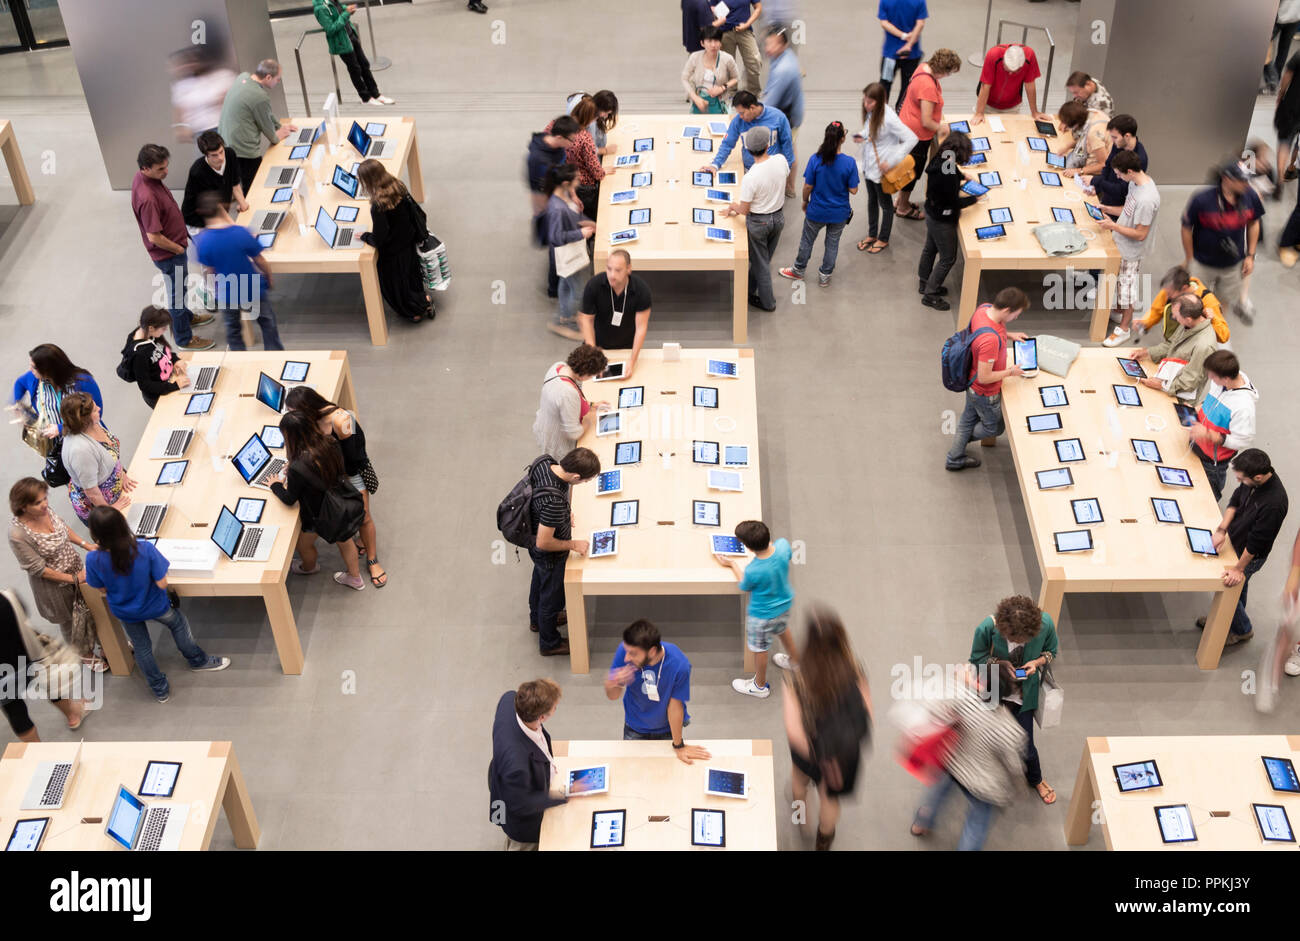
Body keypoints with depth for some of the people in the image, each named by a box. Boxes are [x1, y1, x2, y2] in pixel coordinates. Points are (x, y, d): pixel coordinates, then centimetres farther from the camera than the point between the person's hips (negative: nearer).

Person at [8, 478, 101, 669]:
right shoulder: (18, 535, -35)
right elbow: (38, 569, -25)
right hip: (54, 584, -6)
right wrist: (74, 579, -20)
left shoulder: (44, 510, -17)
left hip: (75, 567, 6)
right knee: (69, 619, 21)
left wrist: (85, 544, -6)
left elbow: (63, 527, 5)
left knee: (88, 607, 26)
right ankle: (82, 655, 48)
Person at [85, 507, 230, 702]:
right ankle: (198, 661, 53)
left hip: (125, 612, 1)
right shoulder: (145, 550, -35)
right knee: (178, 624, 32)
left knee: (142, 649, 27)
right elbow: (162, 584, -24)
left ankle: (160, 690, 45)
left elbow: (102, 589, -11)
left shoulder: (94, 560, -31)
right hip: (154, 606, -1)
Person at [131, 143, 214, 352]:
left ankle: (186, 317, 54)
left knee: (180, 284, 30)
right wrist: (179, 249, -15)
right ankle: (184, 338, 28)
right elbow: (154, 237, -31)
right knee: (176, 292, 10)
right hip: (168, 254, -9)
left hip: (174, 245, 9)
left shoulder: (145, 177, -7)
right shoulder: (147, 198, -38)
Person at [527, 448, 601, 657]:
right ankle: (549, 643, 45)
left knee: (540, 579, 34)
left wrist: (565, 510, -2)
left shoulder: (544, 462, -22)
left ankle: (537, 619, 62)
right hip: (550, 555, -8)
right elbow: (544, 542, -34)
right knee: (552, 596, 19)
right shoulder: (553, 502, -46)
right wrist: (573, 545, -19)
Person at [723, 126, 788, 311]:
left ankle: (767, 301, 32)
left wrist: (732, 206, 4)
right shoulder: (781, 160, -17)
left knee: (760, 262, 16)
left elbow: (744, 210, -19)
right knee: (764, 258, 24)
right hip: (779, 217, 6)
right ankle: (749, 289, 47)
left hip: (758, 223, -5)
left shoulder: (750, 178, -31)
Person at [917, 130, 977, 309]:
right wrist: (976, 198, -12)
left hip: (932, 213, 9)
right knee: (948, 258, 7)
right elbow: (955, 202, -25)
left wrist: (960, 175, 7)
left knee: (930, 248, 26)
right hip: (942, 220, -9)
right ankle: (930, 294, 18)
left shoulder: (939, 160, -9)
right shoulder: (948, 175, -35)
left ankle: (924, 284, 45)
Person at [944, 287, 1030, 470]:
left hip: (971, 382, 8)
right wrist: (1009, 372, -18)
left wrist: (1009, 335, 0)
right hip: (985, 393, -8)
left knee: (969, 418, 30)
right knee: (994, 427, 23)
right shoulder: (990, 340, -43)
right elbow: (984, 377, -33)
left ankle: (955, 459, 49)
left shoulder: (984, 308, -17)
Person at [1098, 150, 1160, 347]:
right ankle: (1118, 310, 50)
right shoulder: (1136, 182, -6)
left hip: (1131, 251, -9)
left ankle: (1123, 328, 25)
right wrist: (1108, 209, 1)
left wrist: (1113, 226, -26)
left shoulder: (1147, 199, -35)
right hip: (1120, 244, 9)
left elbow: (1140, 234, -28)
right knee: (1117, 281, 27)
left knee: (1126, 286, 8)